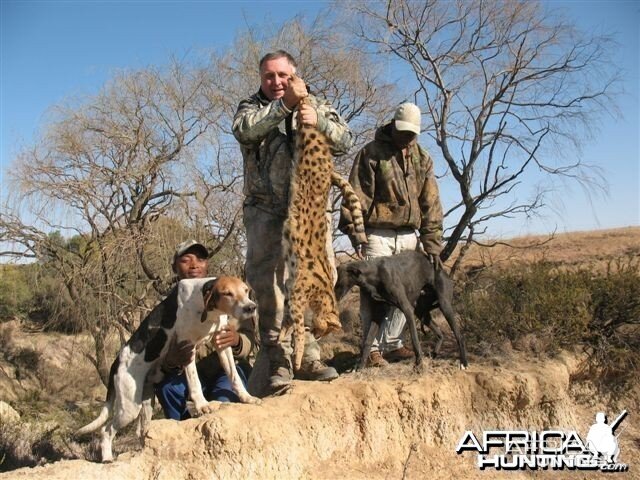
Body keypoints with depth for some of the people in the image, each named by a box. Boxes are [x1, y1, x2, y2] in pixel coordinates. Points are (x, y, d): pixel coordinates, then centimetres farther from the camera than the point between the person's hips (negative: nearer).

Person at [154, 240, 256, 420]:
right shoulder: (171, 303, -5)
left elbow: (248, 342, -14)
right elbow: (161, 356, -11)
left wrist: (236, 340, -39)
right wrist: (171, 360, -36)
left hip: (229, 368, -2)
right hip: (192, 372, 3)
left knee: (222, 402, -31)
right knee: (167, 386, -26)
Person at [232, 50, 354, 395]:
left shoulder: (317, 106, 17)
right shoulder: (252, 107, 11)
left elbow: (346, 142, 3)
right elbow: (244, 128, -13)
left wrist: (319, 122, -16)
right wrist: (284, 105, -22)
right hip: (266, 211, -2)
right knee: (269, 286, -6)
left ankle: (307, 357, 15)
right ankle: (278, 363, 0)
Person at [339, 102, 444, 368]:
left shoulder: (422, 159, 11)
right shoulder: (372, 152, -3)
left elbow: (431, 204, 8)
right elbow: (357, 197, -7)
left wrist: (432, 245, 1)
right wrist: (355, 234, -15)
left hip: (408, 236, 5)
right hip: (377, 234, -4)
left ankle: (390, 343, 17)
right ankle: (372, 348, 4)